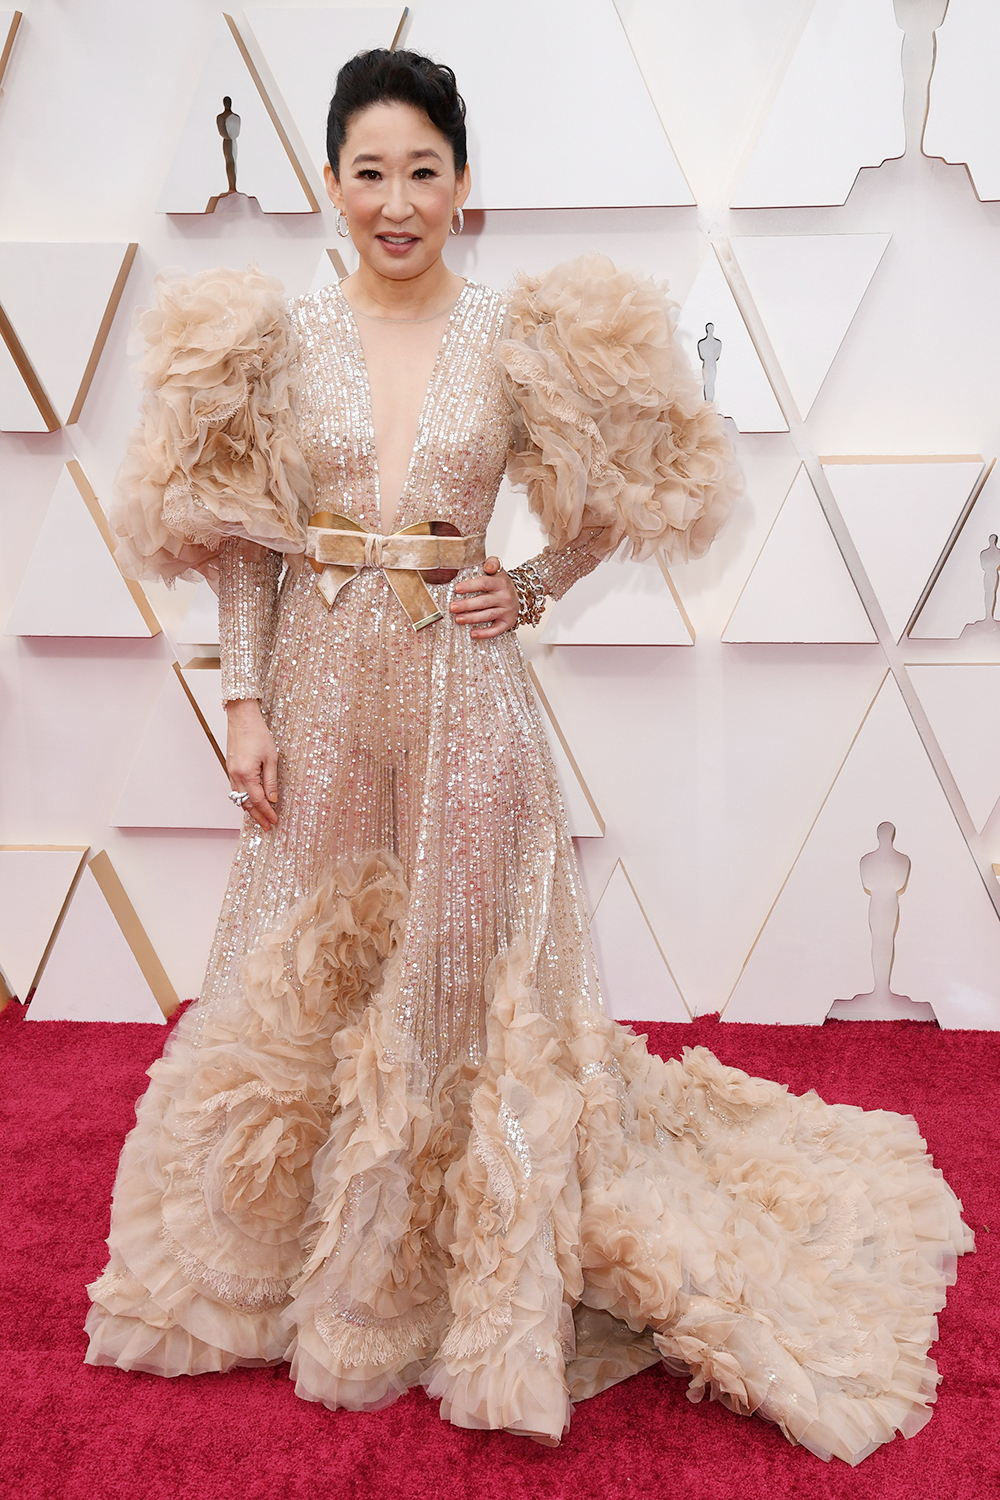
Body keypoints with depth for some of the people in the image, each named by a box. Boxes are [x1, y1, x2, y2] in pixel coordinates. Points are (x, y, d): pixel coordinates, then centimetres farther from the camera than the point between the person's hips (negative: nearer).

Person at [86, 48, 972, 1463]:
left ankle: (493, 1274, 25)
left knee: (467, 972, 5)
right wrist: (245, 703, -2)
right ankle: (315, 1257, 33)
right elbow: (243, 542, 4)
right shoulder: (281, 336, 3)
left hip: (463, 697, -1)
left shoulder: (518, 336, 1)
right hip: (322, 695, 2)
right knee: (313, 976, 11)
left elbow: (610, 499, 11)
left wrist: (533, 590, -4)